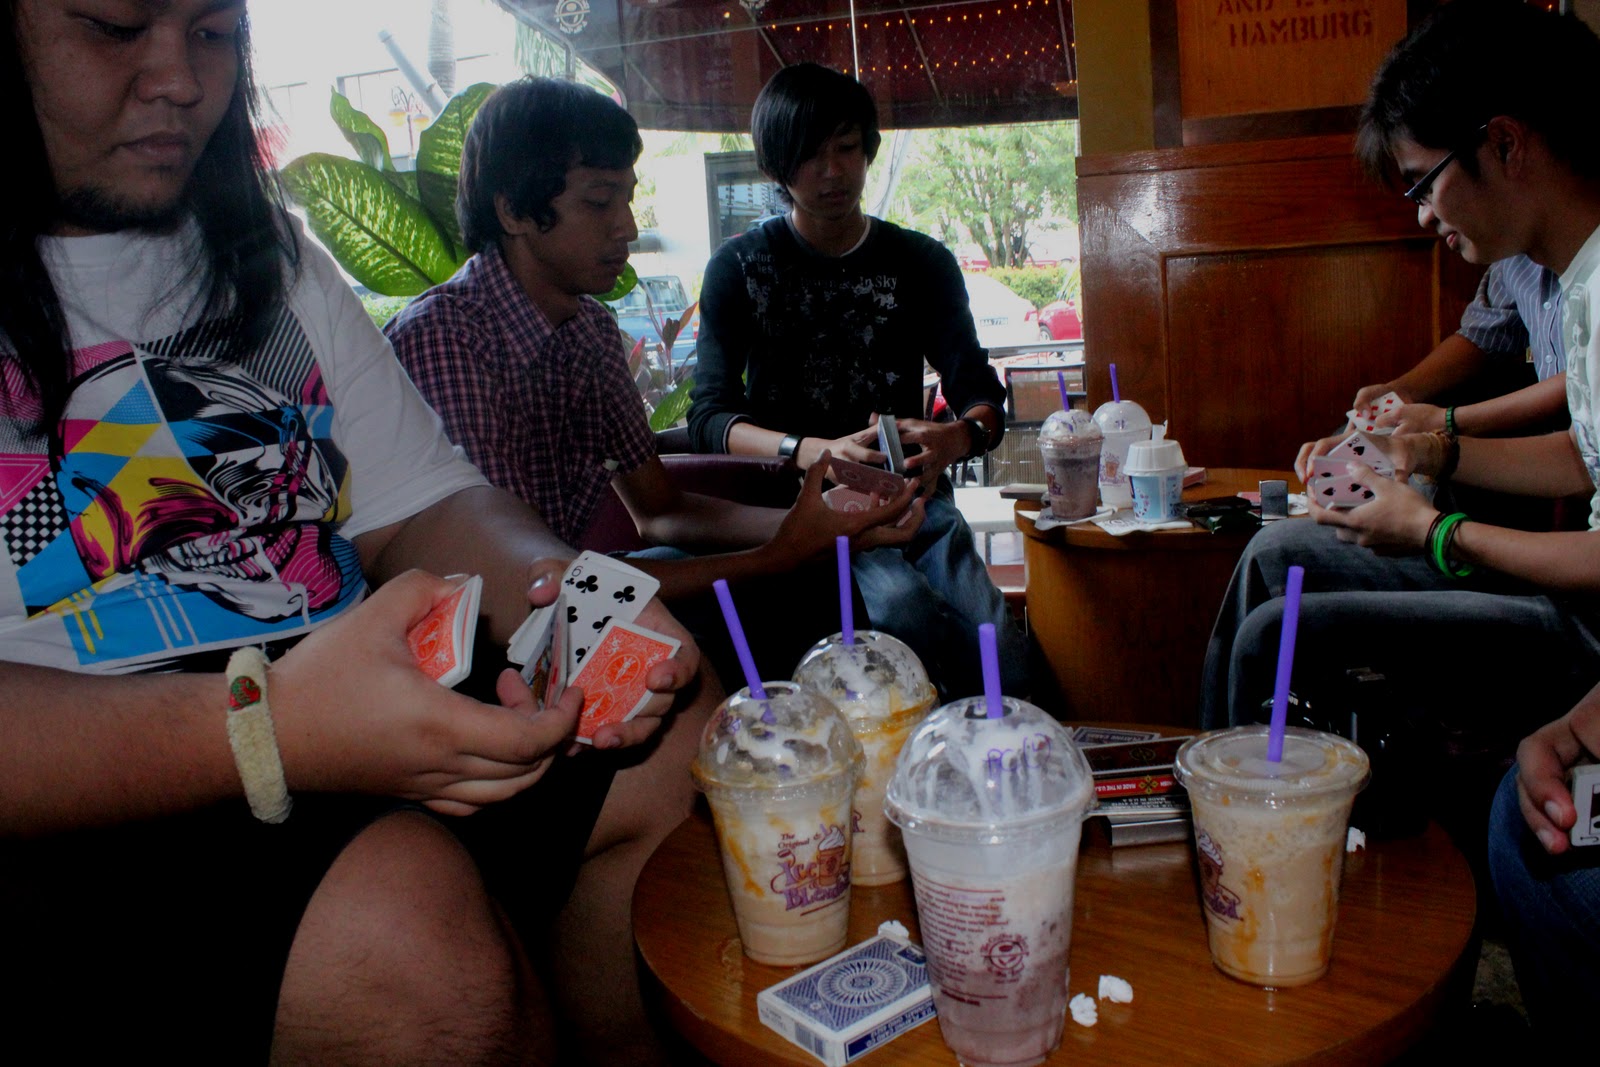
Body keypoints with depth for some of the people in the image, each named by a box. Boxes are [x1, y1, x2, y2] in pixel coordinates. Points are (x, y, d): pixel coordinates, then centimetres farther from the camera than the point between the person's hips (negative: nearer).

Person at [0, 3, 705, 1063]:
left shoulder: (268, 254, 15)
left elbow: (421, 503, 10)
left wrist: (556, 598, -13)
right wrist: (267, 732, -34)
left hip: (349, 709, 7)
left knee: (672, 749, -7)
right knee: (404, 917, -31)